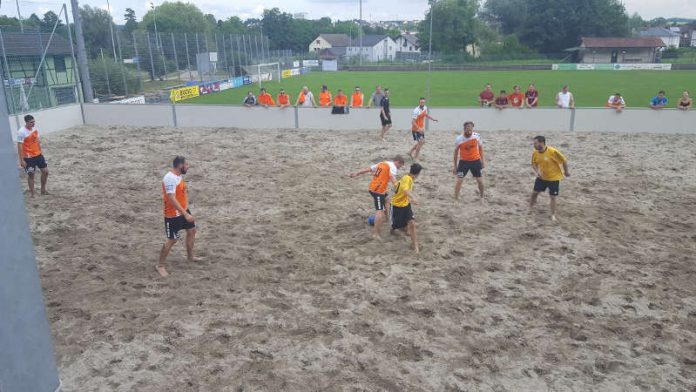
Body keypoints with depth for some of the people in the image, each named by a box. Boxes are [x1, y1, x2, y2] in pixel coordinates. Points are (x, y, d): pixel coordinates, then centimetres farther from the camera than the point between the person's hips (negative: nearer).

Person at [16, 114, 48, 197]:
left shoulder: (35, 128, 1)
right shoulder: (21, 132, -19)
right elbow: (19, 146, -18)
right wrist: (21, 160, -19)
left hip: (38, 154, 6)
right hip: (28, 157, -6)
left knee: (45, 171, 8)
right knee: (31, 175, 2)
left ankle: (43, 190, 25)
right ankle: (31, 193, 15)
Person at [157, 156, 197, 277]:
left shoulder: (179, 175, 4)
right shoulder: (170, 178, -27)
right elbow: (172, 199, -31)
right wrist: (185, 214, -31)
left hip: (183, 210, 10)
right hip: (173, 215, -10)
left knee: (192, 230, 19)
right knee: (172, 240, -2)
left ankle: (190, 256, 38)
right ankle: (160, 265, 13)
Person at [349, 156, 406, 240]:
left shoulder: (382, 163, 18)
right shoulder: (392, 166, -7)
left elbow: (368, 169, 22)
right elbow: (392, 176, -29)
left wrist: (357, 173, 29)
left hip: (372, 188, 9)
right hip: (378, 191, -9)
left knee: (386, 197, 34)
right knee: (380, 211, -10)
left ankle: (383, 217, 43)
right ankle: (376, 233, -11)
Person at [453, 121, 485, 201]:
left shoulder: (477, 136, -11)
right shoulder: (459, 139, -15)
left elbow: (480, 147, 5)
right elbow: (456, 152, -3)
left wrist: (482, 160, 4)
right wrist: (454, 166, -1)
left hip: (475, 160, 2)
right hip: (464, 161, -2)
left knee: (480, 180, 6)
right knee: (459, 180, -7)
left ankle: (482, 197, 28)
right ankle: (456, 199, 3)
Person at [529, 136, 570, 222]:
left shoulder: (553, 151, -28)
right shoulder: (535, 153, -11)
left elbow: (564, 160, -15)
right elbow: (534, 164, 5)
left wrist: (566, 171, -2)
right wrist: (537, 171, -14)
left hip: (554, 178, -4)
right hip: (542, 177, 4)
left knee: (553, 197, 1)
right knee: (535, 192, 12)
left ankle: (553, 214, 16)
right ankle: (532, 203, 42)